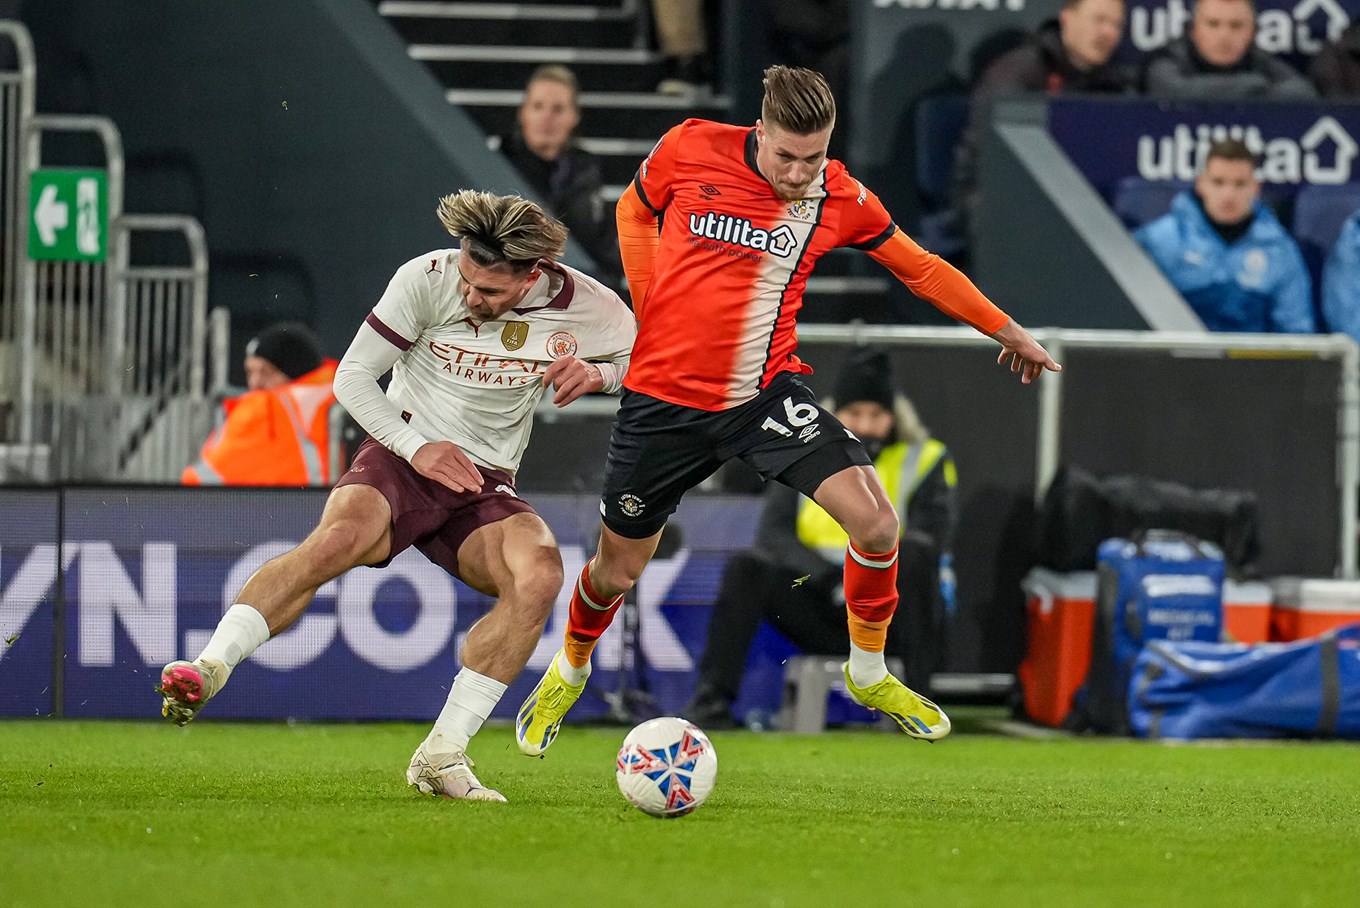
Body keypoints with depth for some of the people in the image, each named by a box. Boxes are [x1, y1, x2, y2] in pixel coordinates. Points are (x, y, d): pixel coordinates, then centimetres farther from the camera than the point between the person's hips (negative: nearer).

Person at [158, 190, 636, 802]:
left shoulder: (584, 307, -9)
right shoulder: (427, 278, -12)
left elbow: (635, 355, 13)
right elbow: (352, 375, -5)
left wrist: (595, 372, -11)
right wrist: (417, 447, -17)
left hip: (485, 486, 2)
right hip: (401, 459, -2)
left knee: (540, 576, -30)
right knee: (338, 538, -36)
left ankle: (439, 758, -25)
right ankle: (205, 671, -38)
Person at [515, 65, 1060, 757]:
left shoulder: (841, 199, -7)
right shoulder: (689, 150, -11)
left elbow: (921, 268, 9)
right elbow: (634, 212, 11)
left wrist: (1007, 331, 16)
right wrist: (650, 307, 2)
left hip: (766, 394, 1)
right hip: (665, 397, -1)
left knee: (875, 520, -18)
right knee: (617, 571, 9)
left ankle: (868, 673, 7)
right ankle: (568, 671, 43)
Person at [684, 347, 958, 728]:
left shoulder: (923, 461, 6)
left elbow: (931, 543, -9)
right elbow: (773, 534, -1)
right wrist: (834, 581, -19)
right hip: (821, 613, 2)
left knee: (915, 555, -32)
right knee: (746, 567, -22)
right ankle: (712, 699, -28)